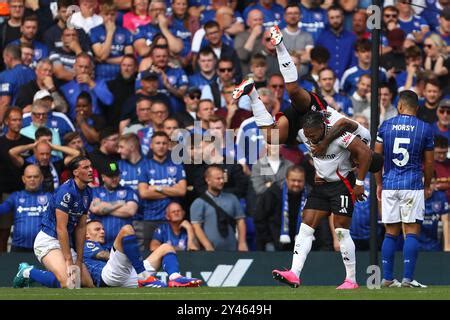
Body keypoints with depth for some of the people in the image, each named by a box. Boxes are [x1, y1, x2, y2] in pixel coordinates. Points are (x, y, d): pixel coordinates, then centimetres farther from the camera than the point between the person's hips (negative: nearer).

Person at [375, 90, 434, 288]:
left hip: (389, 185, 2)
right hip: (413, 186, -2)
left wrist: (379, 184, 16)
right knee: (412, 232, -2)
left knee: (391, 233, 9)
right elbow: (429, 163, 4)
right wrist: (427, 186, 18)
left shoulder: (385, 126, 4)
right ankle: (407, 278, -10)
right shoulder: (425, 129, 0)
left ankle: (387, 278, 8)